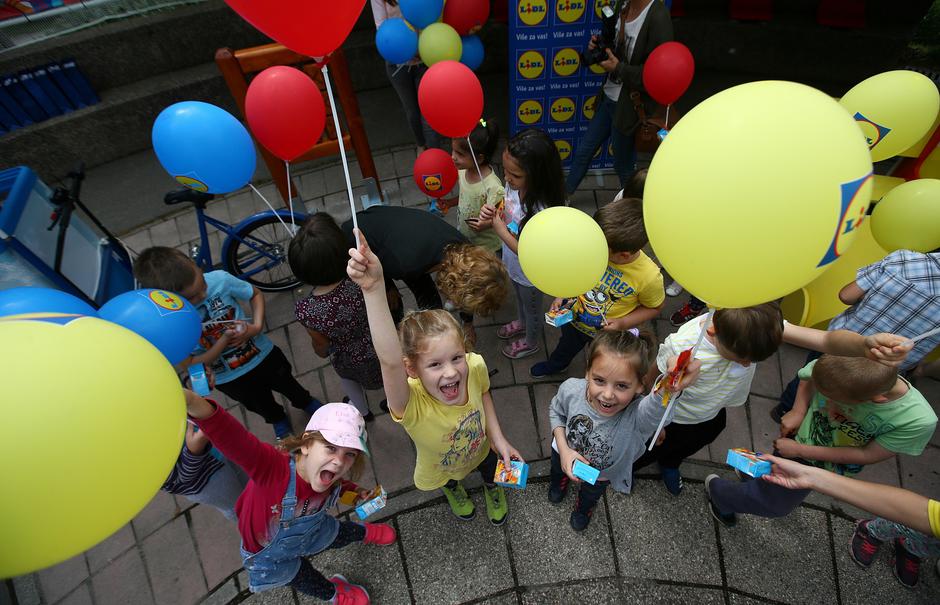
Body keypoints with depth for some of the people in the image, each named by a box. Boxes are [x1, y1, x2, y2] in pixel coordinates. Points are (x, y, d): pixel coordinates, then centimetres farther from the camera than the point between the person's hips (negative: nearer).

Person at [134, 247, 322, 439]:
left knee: (287, 384, 30)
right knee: (262, 406, 30)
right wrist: (225, 339, -34)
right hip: (229, 380, 0)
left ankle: (305, 402, 64)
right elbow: (190, 365, -22)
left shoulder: (219, 279, -27)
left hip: (262, 354, 1)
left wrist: (256, 327, -23)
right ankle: (277, 419, 65)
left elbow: (256, 294, -8)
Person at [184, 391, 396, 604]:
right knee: (309, 582, 26)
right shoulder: (273, 467, -49)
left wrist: (352, 490, -17)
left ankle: (366, 533, 69)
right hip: (271, 557, -3)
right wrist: (192, 402, -87)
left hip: (312, 531, 3)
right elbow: (233, 440, -71)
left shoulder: (329, 480, -30)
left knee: (343, 535, 33)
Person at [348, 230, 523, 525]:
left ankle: (492, 488, 74)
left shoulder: (475, 366, -39)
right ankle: (452, 489, 74)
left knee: (491, 474, 36)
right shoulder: (412, 404, -50)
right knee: (449, 481, 35)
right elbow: (390, 361, -74)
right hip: (440, 469, -1)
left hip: (480, 449, 2)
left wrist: (498, 438, -11)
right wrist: (374, 289, -86)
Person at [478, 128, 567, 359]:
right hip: (513, 265, 6)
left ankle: (530, 342, 56)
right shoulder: (513, 185, -20)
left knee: (532, 308, 25)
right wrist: (491, 216, -22)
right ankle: (522, 322, 68)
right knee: (519, 296, 35)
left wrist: (500, 230, -29)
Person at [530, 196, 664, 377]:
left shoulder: (650, 277, -35)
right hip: (574, 317, 4)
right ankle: (555, 365, 69)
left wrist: (621, 323, -24)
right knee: (567, 345, 36)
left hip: (607, 335, -3)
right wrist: (562, 296, -14)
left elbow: (654, 308, -14)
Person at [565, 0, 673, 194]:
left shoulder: (658, 17, -22)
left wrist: (618, 68, -21)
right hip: (608, 97, 8)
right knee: (583, 151, 19)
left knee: (624, 166, 11)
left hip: (629, 107, -7)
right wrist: (599, 45, -3)